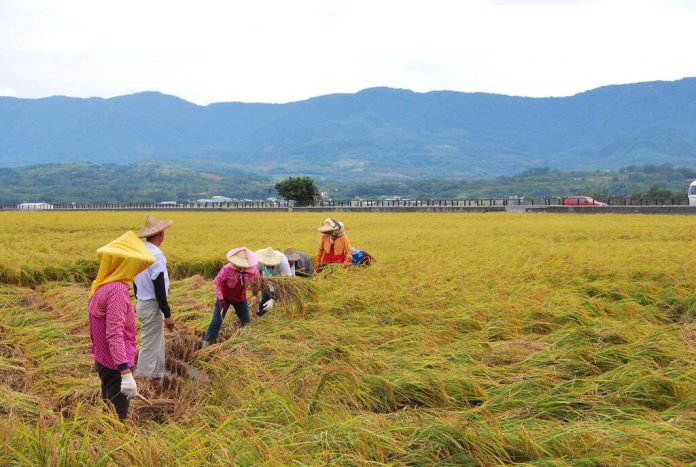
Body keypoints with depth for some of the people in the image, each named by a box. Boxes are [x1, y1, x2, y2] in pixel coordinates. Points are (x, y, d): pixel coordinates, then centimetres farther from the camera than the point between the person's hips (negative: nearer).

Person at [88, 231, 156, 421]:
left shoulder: (100, 285, 5)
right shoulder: (117, 290, -22)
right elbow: (114, 335, -28)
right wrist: (126, 374, -30)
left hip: (103, 361, 10)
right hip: (116, 366, -9)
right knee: (117, 417, -2)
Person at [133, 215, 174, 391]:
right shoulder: (156, 255, -22)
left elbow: (135, 280, 15)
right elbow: (158, 288, -23)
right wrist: (167, 315, -19)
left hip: (142, 303, 9)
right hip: (152, 306, -9)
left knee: (158, 342, 20)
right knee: (149, 345, -1)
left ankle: (157, 376, 31)